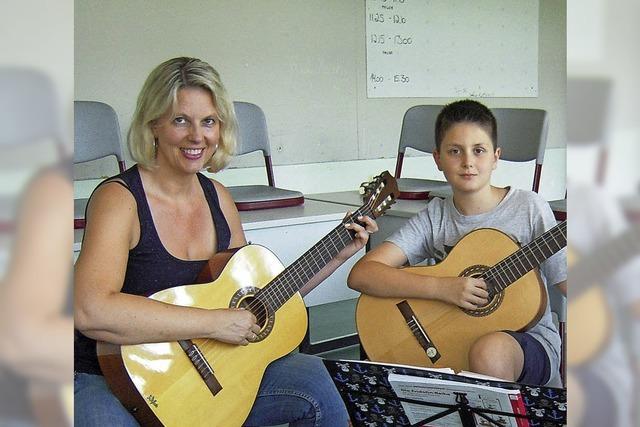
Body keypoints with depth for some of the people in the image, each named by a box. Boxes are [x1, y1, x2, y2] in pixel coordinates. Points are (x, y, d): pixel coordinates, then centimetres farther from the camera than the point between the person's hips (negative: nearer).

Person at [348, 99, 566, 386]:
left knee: (489, 351, -34)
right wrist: (441, 287, -21)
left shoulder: (528, 207, -4)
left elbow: (565, 283, -5)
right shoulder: (435, 218, 0)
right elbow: (360, 274, -11)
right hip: (457, 340, 2)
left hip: (529, 338, -2)